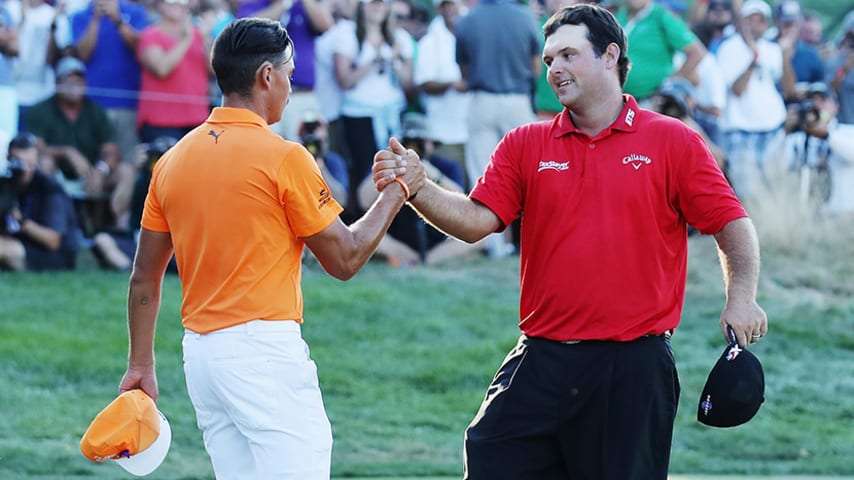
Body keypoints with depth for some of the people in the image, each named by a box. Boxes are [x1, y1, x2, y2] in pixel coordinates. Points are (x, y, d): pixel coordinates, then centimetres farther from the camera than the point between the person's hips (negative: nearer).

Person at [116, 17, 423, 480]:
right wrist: (397, 189, 11)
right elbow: (344, 259, -1)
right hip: (264, 350, -7)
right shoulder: (284, 157, -8)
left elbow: (144, 279, 15)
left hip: (199, 351, 7)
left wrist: (140, 364, 22)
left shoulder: (172, 160, 11)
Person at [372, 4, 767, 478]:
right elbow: (477, 220, -1)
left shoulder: (673, 141, 2)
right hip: (541, 363, 3)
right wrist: (417, 190, -18)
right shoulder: (524, 145, 10)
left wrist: (740, 299, -12)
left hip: (633, 369, -3)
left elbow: (732, 225, 3)